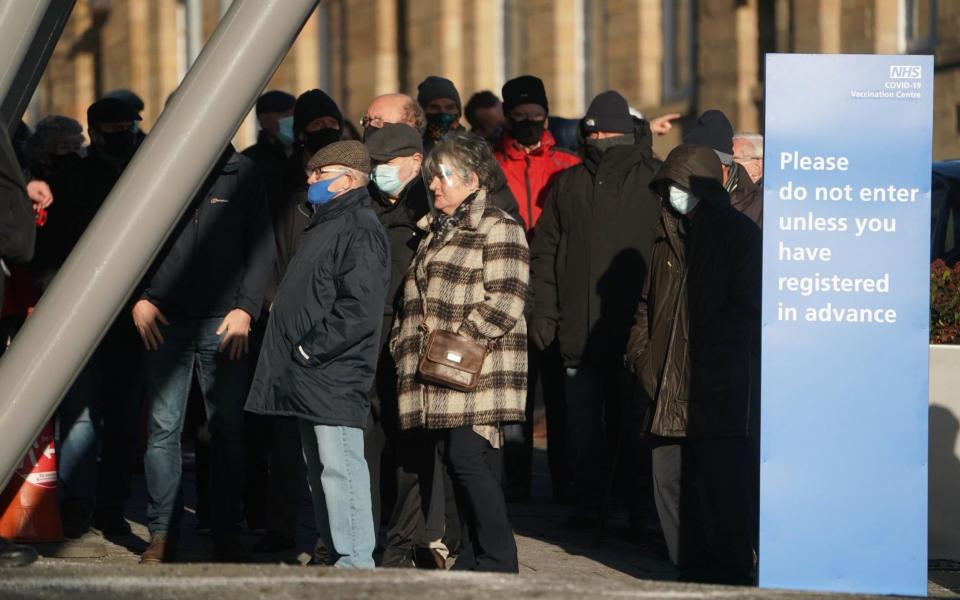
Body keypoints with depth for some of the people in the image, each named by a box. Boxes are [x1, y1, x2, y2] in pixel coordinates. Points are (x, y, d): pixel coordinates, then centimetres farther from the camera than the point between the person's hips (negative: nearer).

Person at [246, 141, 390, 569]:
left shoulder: (360, 231, -12)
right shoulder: (327, 223, 21)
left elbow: (358, 309, -21)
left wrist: (310, 349, -18)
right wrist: (295, 355, 17)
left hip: (334, 376, -11)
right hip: (308, 376, 11)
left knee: (339, 466, -11)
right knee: (318, 468, 13)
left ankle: (355, 561, -9)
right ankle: (333, 553, 19)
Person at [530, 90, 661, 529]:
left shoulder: (654, 181, 0)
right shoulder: (567, 185, 11)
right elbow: (544, 254, 12)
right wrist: (544, 313, 4)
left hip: (634, 332, -3)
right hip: (578, 333, 3)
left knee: (634, 424, 1)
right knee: (584, 427, 8)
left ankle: (641, 509, 7)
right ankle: (587, 504, 17)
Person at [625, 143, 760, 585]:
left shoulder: (740, 235, -2)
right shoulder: (667, 234, 17)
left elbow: (745, 309, -7)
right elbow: (649, 301, 25)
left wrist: (715, 359, -13)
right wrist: (640, 351, 11)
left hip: (717, 389, -7)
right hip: (668, 386, 7)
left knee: (721, 481, -6)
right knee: (669, 478, 7)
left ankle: (732, 570, 2)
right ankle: (691, 568, 16)